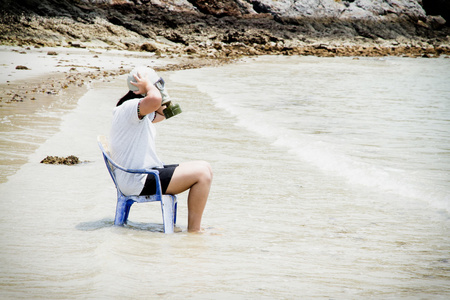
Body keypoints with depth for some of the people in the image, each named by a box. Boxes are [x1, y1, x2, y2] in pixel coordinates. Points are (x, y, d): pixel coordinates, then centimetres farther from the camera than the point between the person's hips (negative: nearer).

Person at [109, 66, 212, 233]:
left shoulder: (142, 114, 16)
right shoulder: (129, 108, -16)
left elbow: (161, 114, 34)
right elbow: (155, 99, -37)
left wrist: (149, 87, 17)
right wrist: (148, 85, -16)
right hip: (138, 182, -11)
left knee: (205, 169, 13)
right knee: (202, 173, -16)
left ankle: (195, 226, 14)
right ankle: (194, 230, -10)